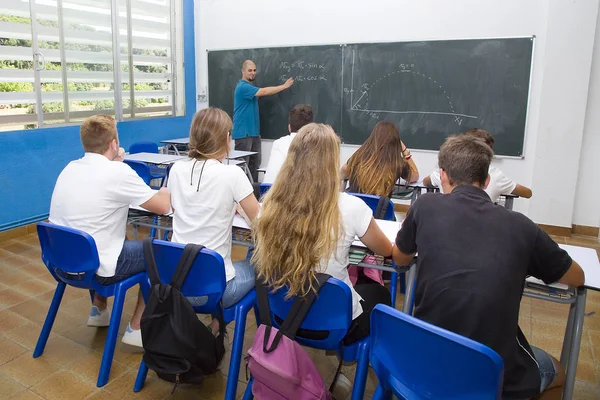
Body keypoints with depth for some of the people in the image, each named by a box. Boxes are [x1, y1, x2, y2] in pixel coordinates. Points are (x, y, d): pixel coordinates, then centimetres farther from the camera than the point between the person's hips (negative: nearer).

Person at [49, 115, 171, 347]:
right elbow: (163, 207, -11)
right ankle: (136, 329, 13)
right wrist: (166, 192, 10)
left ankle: (98, 311, 41)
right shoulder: (118, 172, -19)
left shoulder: (70, 168, 3)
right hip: (93, 268, -8)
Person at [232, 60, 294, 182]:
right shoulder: (243, 86, -14)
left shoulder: (250, 87, 18)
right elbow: (264, 92, -19)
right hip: (243, 132, -10)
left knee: (255, 163, 10)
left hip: (254, 132, 10)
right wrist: (284, 86, -13)